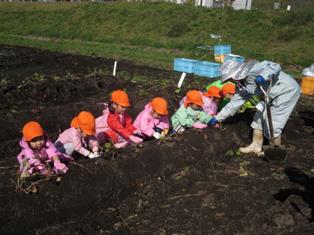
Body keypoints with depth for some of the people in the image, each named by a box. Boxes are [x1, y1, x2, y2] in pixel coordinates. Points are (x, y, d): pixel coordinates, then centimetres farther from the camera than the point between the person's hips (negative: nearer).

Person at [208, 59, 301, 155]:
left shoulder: (252, 69, -25)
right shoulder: (242, 86, 4)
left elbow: (276, 67, -28)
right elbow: (235, 103, 11)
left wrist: (263, 76, -46)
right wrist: (217, 118, 14)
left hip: (288, 91, -9)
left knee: (272, 124, -6)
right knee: (259, 118, 10)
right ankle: (256, 146, 26)